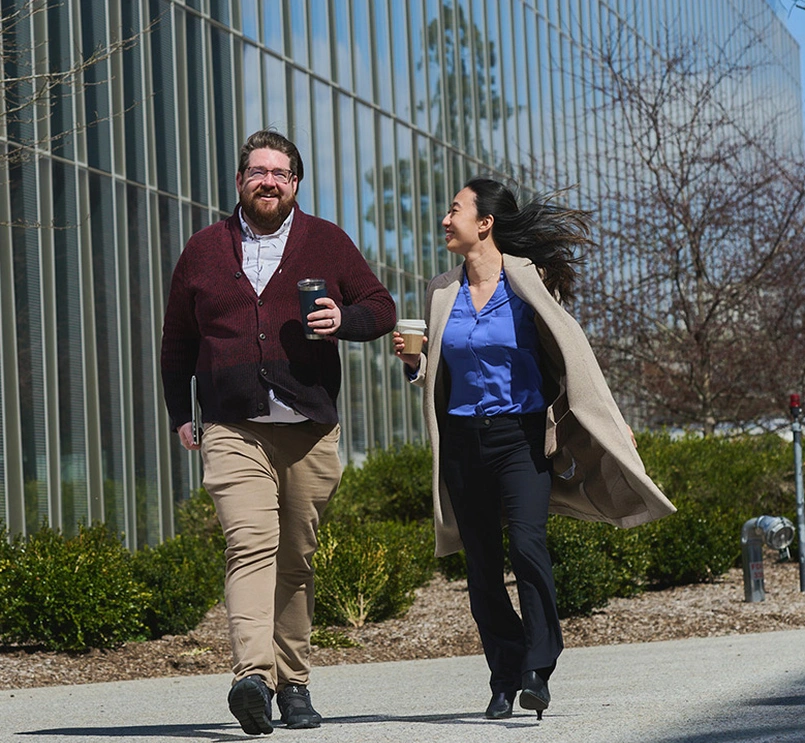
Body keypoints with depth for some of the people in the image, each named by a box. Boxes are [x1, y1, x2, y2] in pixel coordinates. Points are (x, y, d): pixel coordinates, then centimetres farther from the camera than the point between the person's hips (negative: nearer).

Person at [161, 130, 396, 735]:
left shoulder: (327, 244, 11)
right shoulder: (204, 252, 13)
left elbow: (382, 308, 13)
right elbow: (178, 341, 21)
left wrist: (344, 319, -9)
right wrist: (180, 413, 13)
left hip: (310, 431, 1)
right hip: (233, 430, -1)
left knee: (297, 560, 6)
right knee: (251, 546, -19)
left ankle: (293, 684, 17)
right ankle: (253, 677, -31)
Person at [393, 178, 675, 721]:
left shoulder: (527, 280, -4)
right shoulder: (443, 291, 9)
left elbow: (572, 353, 1)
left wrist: (612, 422, 0)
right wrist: (412, 359, -3)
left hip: (522, 434, -4)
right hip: (464, 437, 5)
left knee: (527, 545, -20)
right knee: (482, 565, 4)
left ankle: (537, 673, -15)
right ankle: (505, 678, 14)